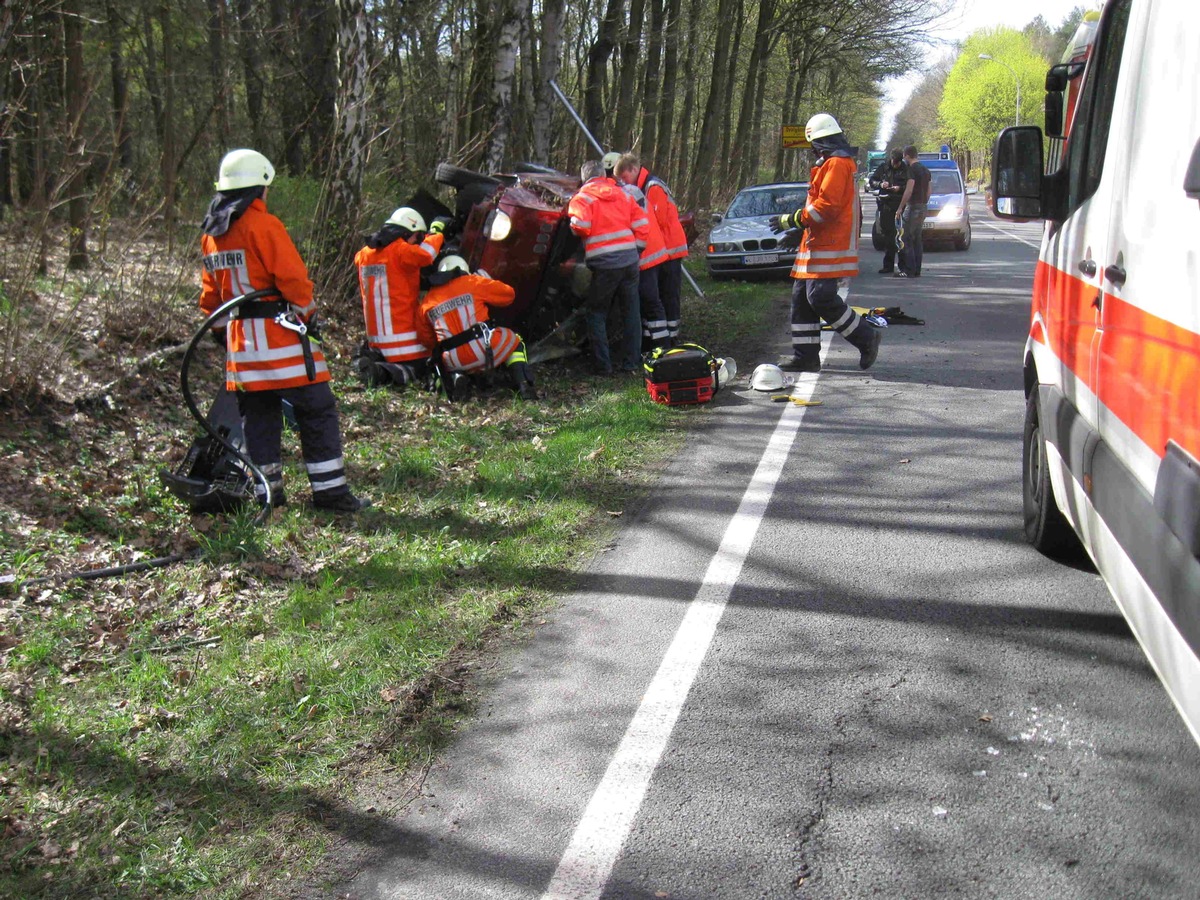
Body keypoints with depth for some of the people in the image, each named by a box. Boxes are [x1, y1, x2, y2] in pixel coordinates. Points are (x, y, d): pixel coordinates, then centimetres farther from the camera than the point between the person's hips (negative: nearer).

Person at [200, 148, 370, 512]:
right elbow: (293, 277, -15)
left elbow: (210, 295, 19)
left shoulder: (211, 234, 13)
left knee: (258, 416, 13)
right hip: (279, 335, -8)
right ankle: (330, 491, -2)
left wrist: (224, 329, 28)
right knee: (317, 411, -2)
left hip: (240, 340, 8)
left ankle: (266, 492, 15)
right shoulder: (263, 225, -11)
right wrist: (309, 313, 1)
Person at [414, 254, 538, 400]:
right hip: (486, 349, -2)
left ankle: (455, 378, 2)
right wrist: (487, 280, 29)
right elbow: (508, 294, 12)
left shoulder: (426, 304, 13)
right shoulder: (473, 283, 4)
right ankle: (523, 386, 4)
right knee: (515, 343, 26)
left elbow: (426, 340, 19)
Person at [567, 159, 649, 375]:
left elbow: (580, 225, -16)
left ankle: (602, 365, 4)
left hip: (604, 263, -4)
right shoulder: (622, 194, 15)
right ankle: (632, 362, 17)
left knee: (596, 313, 8)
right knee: (631, 311, 14)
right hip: (630, 260, 4)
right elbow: (642, 224, 11)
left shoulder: (582, 198, 1)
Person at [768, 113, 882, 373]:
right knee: (802, 298, 7)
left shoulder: (836, 163, -12)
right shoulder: (835, 163, 22)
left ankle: (867, 337, 0)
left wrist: (791, 220, -15)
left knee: (822, 299, -14)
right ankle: (805, 356, 9)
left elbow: (826, 205, -22)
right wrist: (798, 231, 25)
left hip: (829, 249, -11)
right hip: (820, 246, 11)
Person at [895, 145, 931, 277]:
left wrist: (900, 207, -15)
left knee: (906, 239, -6)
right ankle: (916, 270, 12)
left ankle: (908, 271, -10)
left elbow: (909, 191, -20)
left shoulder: (912, 169, -14)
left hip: (913, 206, -9)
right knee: (917, 239, 12)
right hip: (923, 206, 9)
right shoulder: (925, 169, 15)